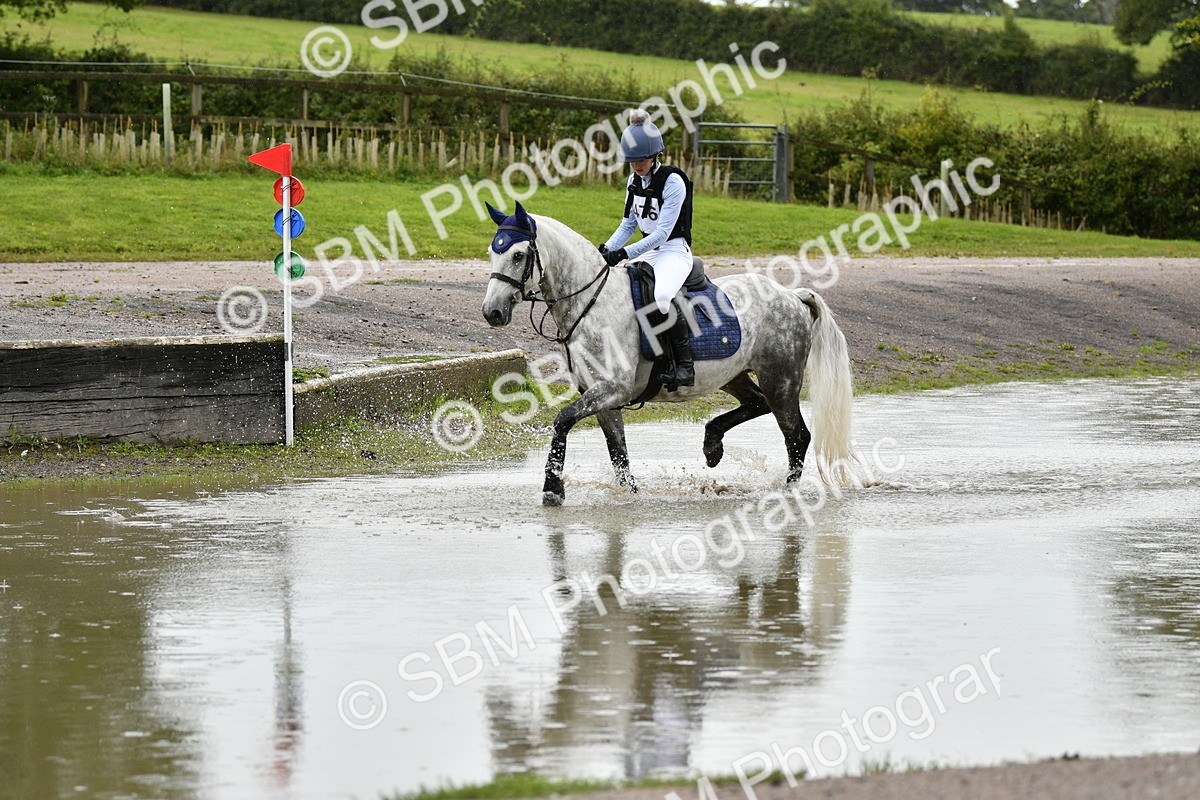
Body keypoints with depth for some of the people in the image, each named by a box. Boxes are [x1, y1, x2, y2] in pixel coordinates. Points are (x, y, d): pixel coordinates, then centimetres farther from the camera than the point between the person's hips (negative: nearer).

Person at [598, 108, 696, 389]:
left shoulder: (672, 182, -17)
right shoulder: (635, 181, 7)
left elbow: (662, 232, -21)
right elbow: (629, 223, 14)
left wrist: (624, 253, -27)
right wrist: (607, 249, -3)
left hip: (674, 251, -9)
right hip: (647, 251, 9)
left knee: (661, 296, -38)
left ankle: (685, 363, -25)